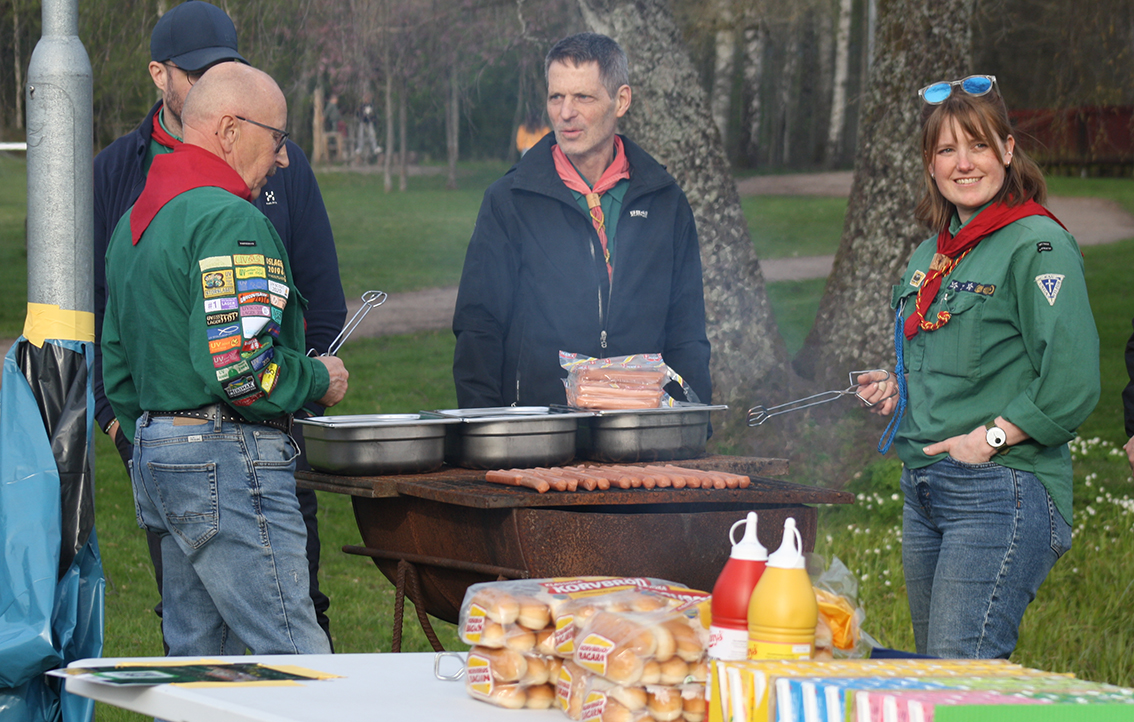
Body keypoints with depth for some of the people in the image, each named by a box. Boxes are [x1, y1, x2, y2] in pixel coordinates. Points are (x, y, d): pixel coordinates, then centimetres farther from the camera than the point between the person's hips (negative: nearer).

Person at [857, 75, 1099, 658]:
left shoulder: (1037, 245, -9)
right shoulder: (931, 255, 17)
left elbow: (1072, 383, -17)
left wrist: (990, 437, -17)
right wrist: (900, 389, 11)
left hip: (1003, 488, -9)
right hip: (924, 491, 9)